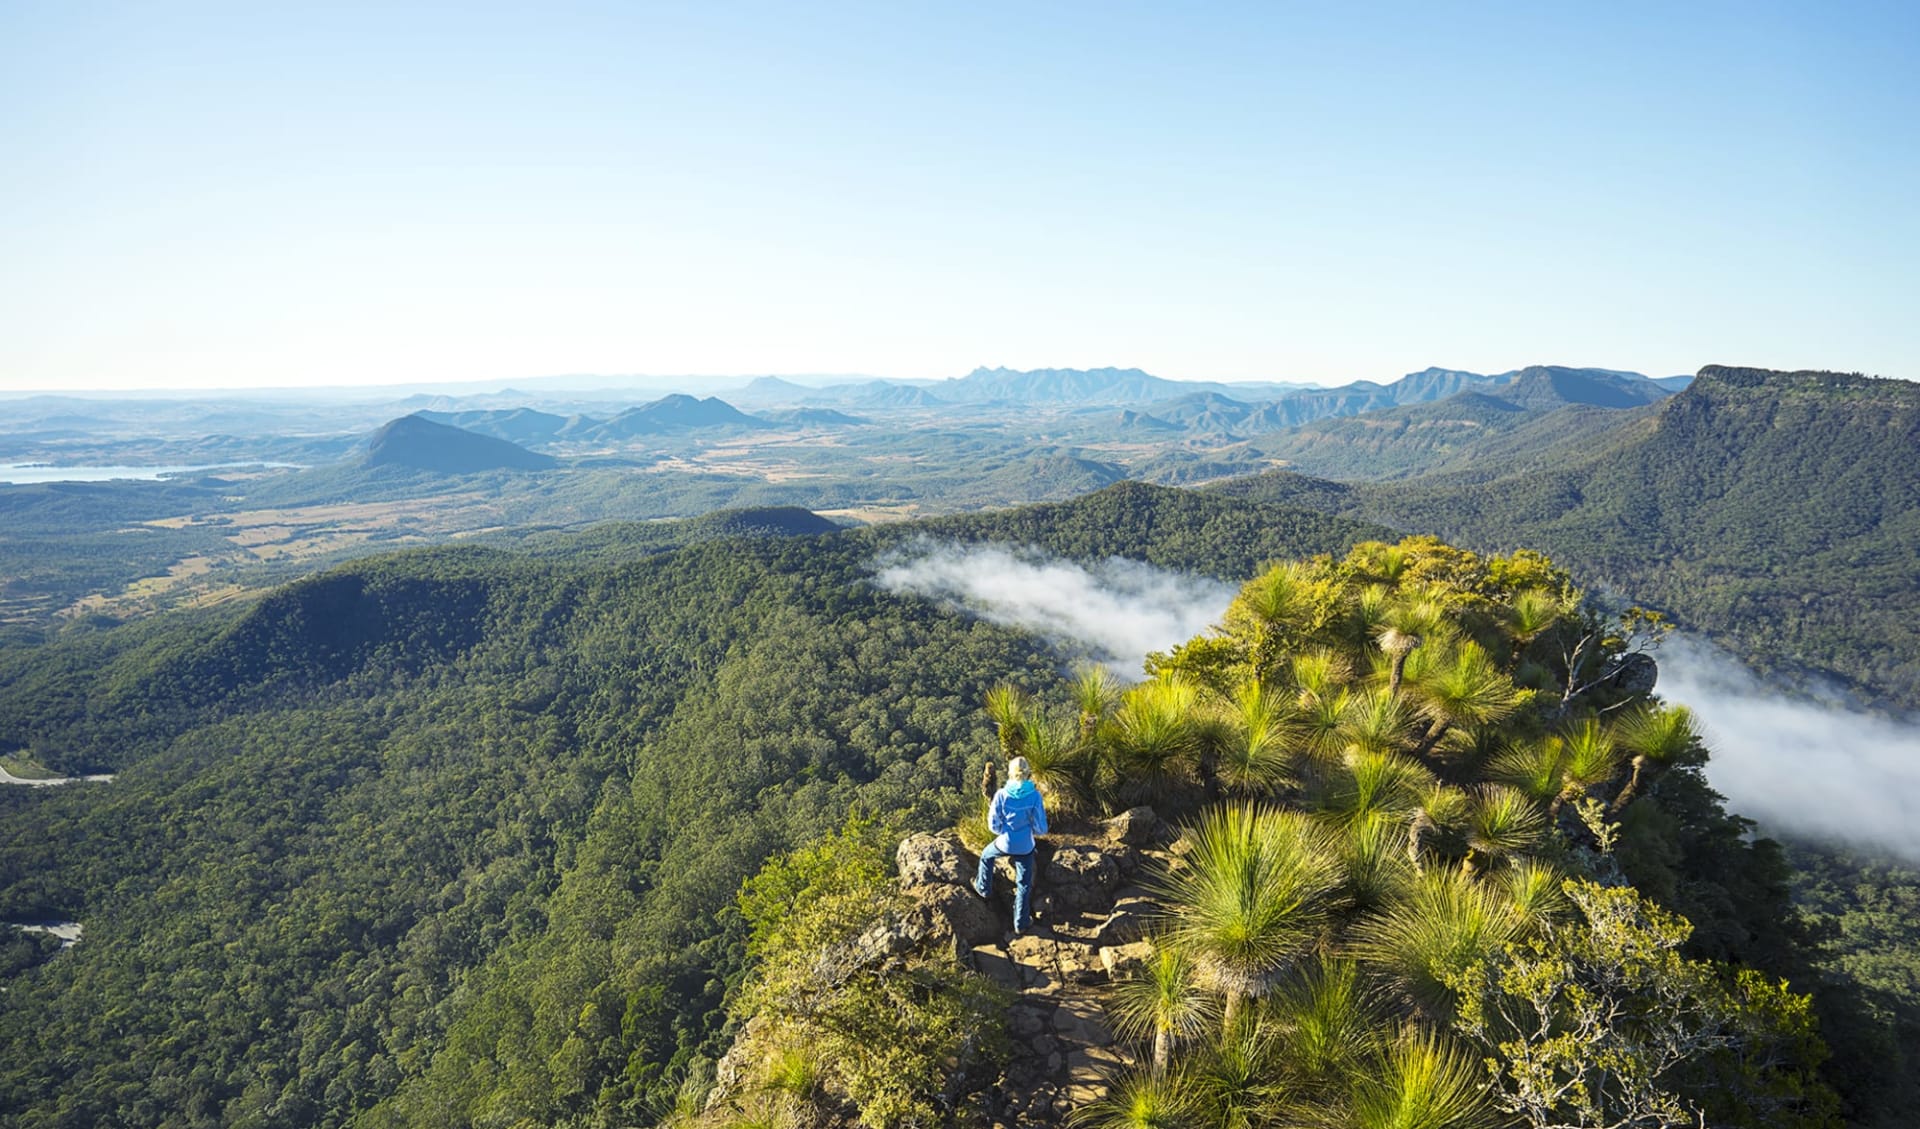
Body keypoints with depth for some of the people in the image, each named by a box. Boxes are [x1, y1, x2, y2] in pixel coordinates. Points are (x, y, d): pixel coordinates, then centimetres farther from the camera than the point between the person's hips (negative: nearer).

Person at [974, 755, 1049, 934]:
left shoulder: (1001, 795, -18)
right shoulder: (1035, 796, -18)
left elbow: (994, 827, -10)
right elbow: (1041, 829, -13)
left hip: (1005, 844, 0)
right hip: (1025, 847, 0)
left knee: (986, 856, 33)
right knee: (1024, 885, 17)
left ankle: (983, 888, 50)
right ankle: (1021, 924, 25)